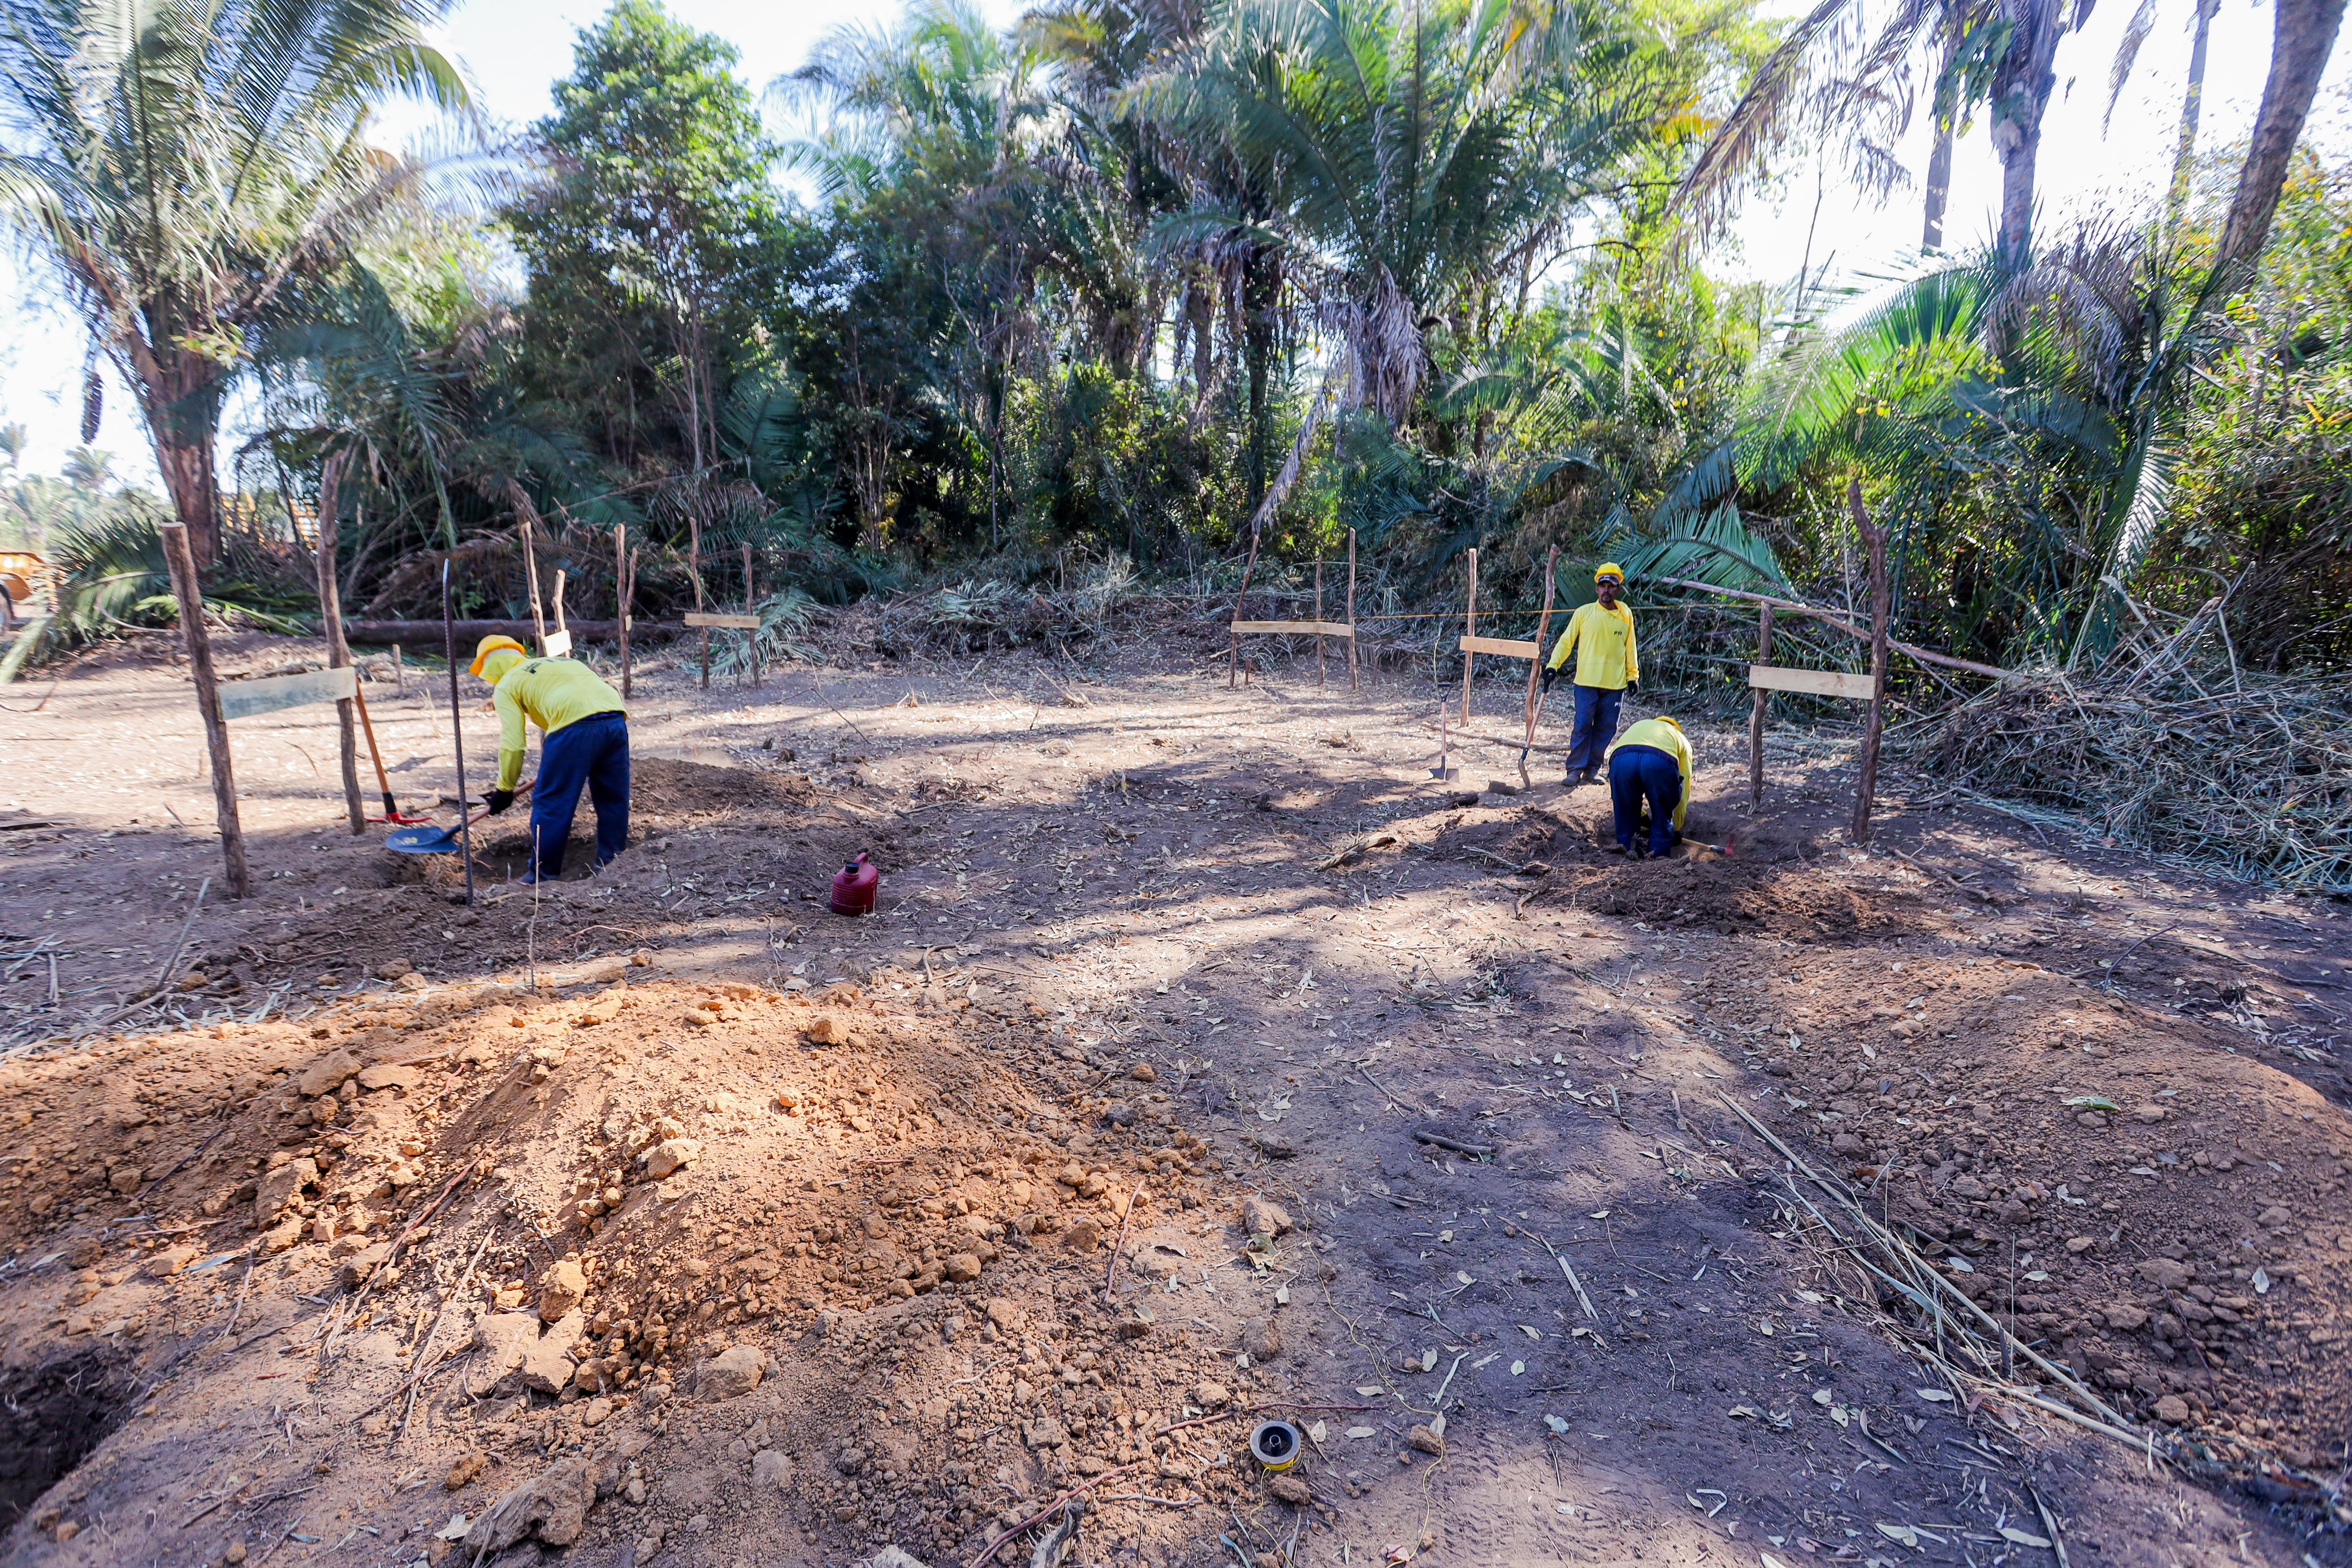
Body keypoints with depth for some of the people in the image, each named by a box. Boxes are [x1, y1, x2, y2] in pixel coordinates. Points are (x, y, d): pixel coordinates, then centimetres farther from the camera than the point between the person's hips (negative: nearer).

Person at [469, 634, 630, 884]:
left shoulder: (506, 685, 16)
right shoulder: (562, 662, 37)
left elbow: (512, 743, 8)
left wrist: (505, 789, 19)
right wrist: (550, 774, 45)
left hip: (577, 724, -6)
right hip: (616, 718, 7)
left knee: (550, 803, 7)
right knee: (613, 800, 15)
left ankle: (543, 875, 14)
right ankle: (610, 867, 23)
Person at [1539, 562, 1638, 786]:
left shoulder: (1626, 615, 7)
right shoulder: (1584, 612, 0)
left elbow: (1630, 649, 14)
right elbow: (1566, 641, 1)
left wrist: (1633, 676, 13)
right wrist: (1553, 665, -8)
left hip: (1615, 684, 3)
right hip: (1587, 681, -2)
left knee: (1606, 729, 5)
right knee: (1582, 726, -6)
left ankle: (1592, 770, 15)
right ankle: (1575, 770, 1)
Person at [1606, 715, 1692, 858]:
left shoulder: (1635, 728, 46)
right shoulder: (1682, 741, 41)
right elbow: (1684, 788, 38)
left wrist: (1644, 820, 50)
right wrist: (1677, 829, 48)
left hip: (1620, 760, 2)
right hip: (1661, 761, -1)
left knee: (1626, 820, 20)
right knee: (1662, 820, 21)